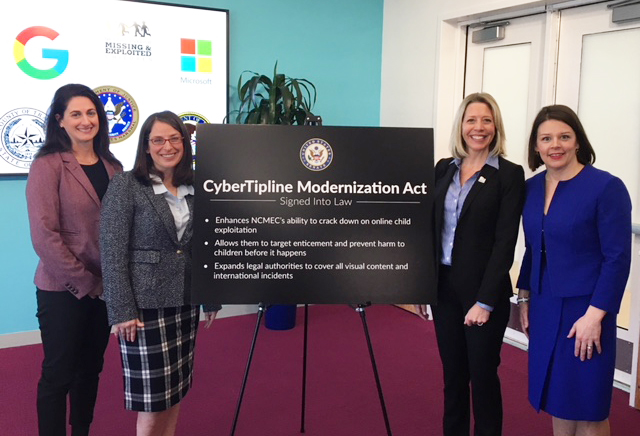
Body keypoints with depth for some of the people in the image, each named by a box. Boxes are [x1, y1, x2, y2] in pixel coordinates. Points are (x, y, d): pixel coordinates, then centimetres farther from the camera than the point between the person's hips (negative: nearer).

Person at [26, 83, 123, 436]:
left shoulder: (112, 166, 7)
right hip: (63, 290, -5)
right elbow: (44, 235, -16)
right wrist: (84, 282, -15)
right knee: (59, 373, 6)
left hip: (105, 287, 6)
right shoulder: (48, 165, -10)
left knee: (91, 368, 17)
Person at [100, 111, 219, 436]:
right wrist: (121, 311, -16)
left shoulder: (195, 187, 7)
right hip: (145, 304, -5)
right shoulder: (125, 185, -8)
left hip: (186, 302, 5)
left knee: (176, 388, 14)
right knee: (151, 395, 3)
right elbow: (112, 252, -12)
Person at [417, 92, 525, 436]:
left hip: (483, 290, -4)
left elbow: (504, 243, -12)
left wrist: (485, 301, -16)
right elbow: (430, 229, 9)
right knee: (452, 373, 16)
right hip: (443, 286, 5)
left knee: (482, 373, 8)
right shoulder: (443, 169, 7)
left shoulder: (510, 175, -7)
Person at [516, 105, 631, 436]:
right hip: (544, 309, 5)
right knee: (557, 400, 15)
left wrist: (595, 315, -17)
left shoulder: (606, 187, -12)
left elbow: (618, 258, -14)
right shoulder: (531, 187, 5)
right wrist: (525, 298, 12)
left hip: (584, 310, -5)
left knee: (586, 406, 6)